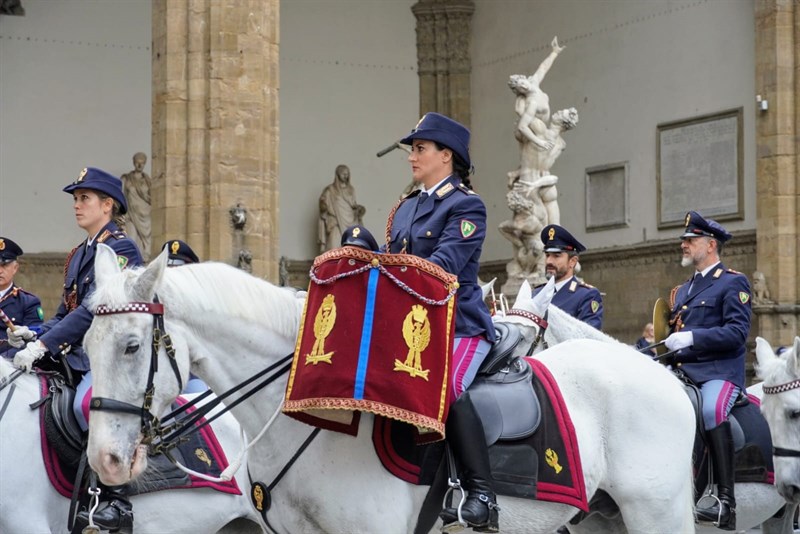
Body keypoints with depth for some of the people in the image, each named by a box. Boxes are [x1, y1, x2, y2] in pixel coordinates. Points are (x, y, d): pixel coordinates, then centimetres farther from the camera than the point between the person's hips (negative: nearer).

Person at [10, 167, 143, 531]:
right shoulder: (79, 255, 19)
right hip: (79, 355, 10)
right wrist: (35, 334, -1)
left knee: (87, 403, -36)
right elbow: (65, 311, 20)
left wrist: (43, 345, -24)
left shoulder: (120, 248, -8)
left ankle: (117, 500, -30)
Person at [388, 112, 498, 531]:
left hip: (460, 324, -8)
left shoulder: (466, 205, -4)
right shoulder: (405, 209, 19)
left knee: (445, 387, -32)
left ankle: (481, 493, -26)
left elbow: (446, 262, -18)